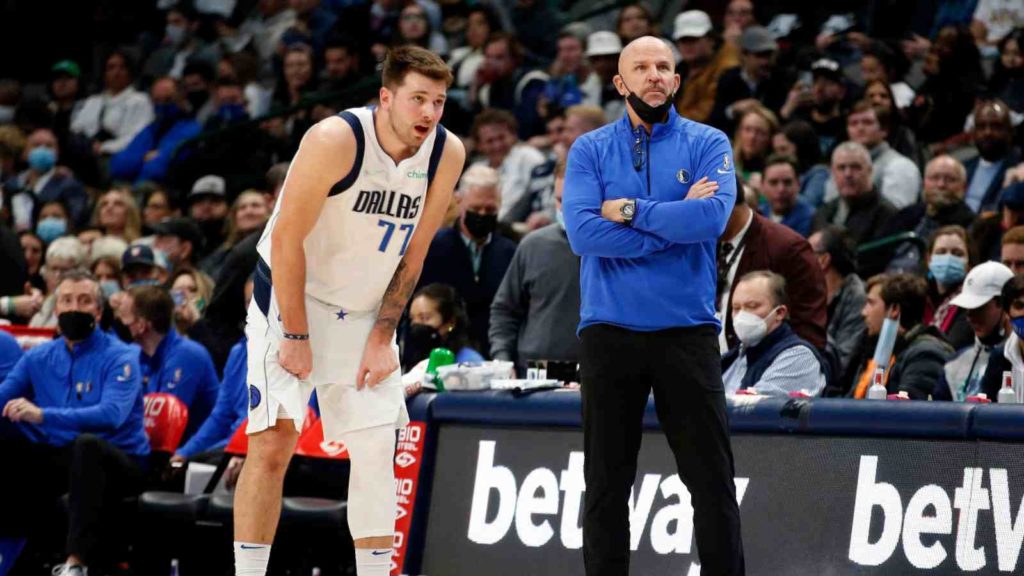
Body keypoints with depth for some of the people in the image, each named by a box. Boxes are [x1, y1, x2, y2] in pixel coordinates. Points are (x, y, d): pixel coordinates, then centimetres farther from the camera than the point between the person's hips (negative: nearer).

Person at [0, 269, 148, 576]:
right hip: (58, 458, 5)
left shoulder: (119, 358, -9)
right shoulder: (38, 358, 8)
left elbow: (111, 415, -26)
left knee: (87, 443, -39)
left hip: (116, 462, -5)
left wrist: (43, 415, -38)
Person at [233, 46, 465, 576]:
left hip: (365, 311, 5)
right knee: (273, 439, -14)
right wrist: (296, 336, -19)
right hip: (292, 298, -5)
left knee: (377, 450, 2)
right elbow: (286, 239, -21)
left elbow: (413, 251, 2)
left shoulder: (447, 154, -8)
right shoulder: (336, 140, -25)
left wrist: (383, 335, -1)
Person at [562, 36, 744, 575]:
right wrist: (675, 222, -10)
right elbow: (582, 232, -10)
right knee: (606, 483, 6)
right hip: (609, 330, 1)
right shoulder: (590, 150, 6)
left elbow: (713, 217, -14)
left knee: (712, 477, -1)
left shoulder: (707, 144, 4)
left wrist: (632, 211, -9)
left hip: (687, 329, -1)